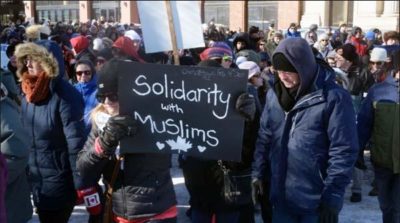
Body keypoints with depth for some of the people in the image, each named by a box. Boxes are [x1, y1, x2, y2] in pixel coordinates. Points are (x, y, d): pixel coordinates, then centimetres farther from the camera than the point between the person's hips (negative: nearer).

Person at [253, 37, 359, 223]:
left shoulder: (333, 97, -13)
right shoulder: (274, 94, 4)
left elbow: (343, 151, -13)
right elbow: (264, 139, 12)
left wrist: (332, 197, -13)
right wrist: (258, 174, 6)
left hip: (317, 202, -4)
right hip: (282, 198, 5)